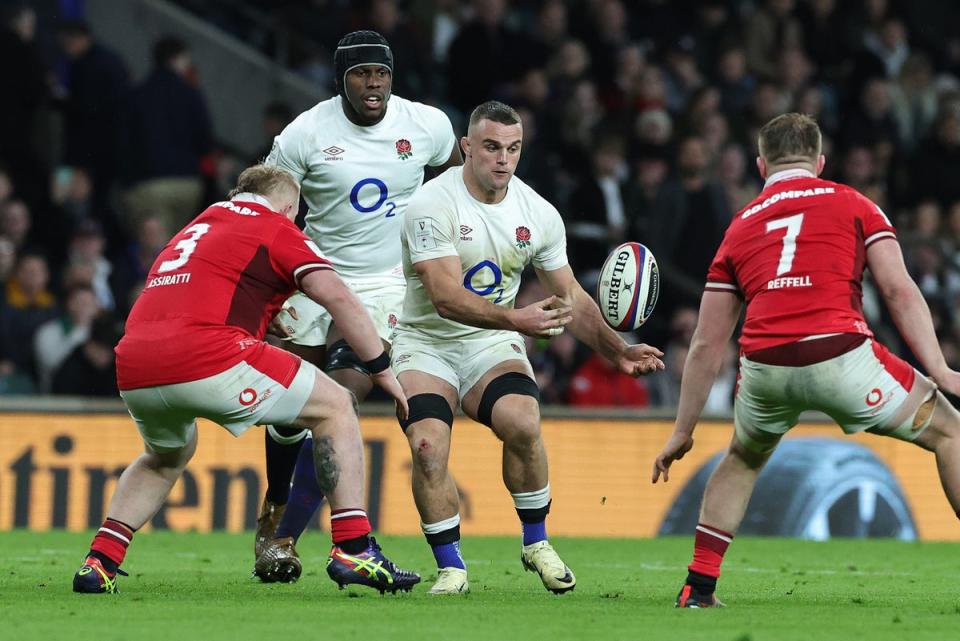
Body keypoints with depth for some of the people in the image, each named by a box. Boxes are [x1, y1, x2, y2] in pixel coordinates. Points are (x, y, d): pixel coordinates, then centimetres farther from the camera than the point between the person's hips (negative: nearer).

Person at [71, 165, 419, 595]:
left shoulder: (197, 227, 32)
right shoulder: (276, 228, 12)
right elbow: (338, 297, 0)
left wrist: (269, 322, 51)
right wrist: (381, 369, 6)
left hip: (133, 372, 7)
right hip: (204, 358, -7)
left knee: (166, 458, 37)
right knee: (334, 407, 10)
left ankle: (99, 562, 21)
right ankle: (353, 550, -1)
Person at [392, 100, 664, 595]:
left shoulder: (539, 214, -2)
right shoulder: (433, 205, -18)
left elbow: (570, 298, 8)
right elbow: (446, 297, -27)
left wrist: (617, 350, -5)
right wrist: (516, 319, -41)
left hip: (492, 343, 3)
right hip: (424, 343, -3)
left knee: (523, 425, -25)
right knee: (428, 446, -24)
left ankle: (536, 544, -4)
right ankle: (450, 567, -7)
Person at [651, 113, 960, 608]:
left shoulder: (740, 227, 25)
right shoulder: (853, 205, 17)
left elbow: (707, 344, 25)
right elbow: (899, 291, 4)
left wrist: (682, 431, 29)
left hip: (763, 363, 3)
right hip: (840, 354, -3)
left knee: (743, 460, 34)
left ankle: (699, 587, 27)